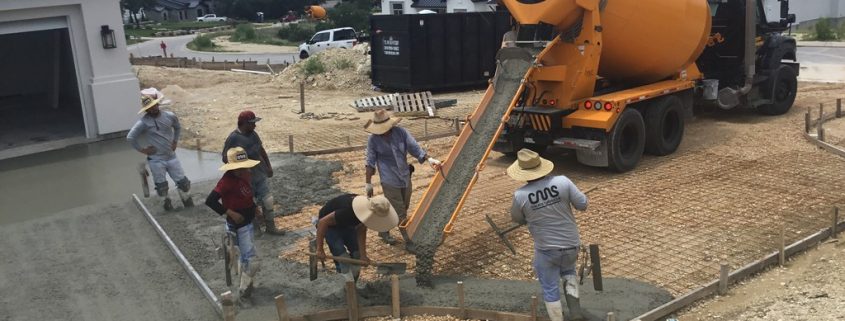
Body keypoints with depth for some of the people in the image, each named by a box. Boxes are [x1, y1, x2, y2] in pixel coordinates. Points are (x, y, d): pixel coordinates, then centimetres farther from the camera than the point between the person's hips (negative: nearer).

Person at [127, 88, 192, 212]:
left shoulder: (170, 116, -5)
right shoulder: (143, 122, -15)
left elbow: (178, 128, 16)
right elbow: (130, 137, -11)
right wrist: (142, 150, -8)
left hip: (171, 156, 3)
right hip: (156, 160, -2)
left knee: (183, 182, 7)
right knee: (161, 185, 11)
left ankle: (187, 199, 31)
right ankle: (167, 201, 36)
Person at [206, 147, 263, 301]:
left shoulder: (245, 176, 0)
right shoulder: (227, 180, -24)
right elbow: (210, 201, -28)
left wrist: (255, 208, 1)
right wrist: (230, 213, -24)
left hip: (248, 222, 9)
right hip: (239, 225, -9)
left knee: (246, 257, 23)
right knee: (253, 261, -5)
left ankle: (245, 285, 40)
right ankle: (243, 290, 12)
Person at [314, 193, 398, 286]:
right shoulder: (347, 211, -43)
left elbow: (361, 232, -12)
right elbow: (323, 222, -35)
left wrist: (363, 255, -20)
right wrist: (319, 249, -31)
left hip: (347, 224, 7)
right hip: (330, 224, -6)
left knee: (356, 255, 3)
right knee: (343, 260, -17)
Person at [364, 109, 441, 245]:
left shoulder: (400, 132, -7)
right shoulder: (373, 139, -11)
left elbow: (414, 147, -6)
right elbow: (370, 162, -6)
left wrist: (429, 159, -21)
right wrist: (368, 183, -3)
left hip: (405, 177, 5)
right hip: (390, 181, -5)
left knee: (403, 208, 17)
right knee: (399, 211, -4)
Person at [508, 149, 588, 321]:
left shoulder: (520, 195, -17)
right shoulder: (562, 182, -16)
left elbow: (517, 219, 2)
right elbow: (582, 204, -7)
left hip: (546, 249, -3)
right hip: (571, 245, 3)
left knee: (550, 290, 15)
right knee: (568, 272, 32)